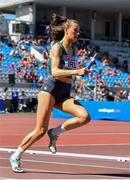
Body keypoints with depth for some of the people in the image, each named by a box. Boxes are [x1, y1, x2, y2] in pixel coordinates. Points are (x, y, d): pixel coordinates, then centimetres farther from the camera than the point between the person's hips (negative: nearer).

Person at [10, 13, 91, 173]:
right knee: (40, 130, -9)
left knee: (85, 117, -18)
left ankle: (55, 132, 0)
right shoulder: (57, 47, -8)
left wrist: (81, 71, 6)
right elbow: (55, 72, -20)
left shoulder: (72, 50, 14)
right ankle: (16, 156, 9)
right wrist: (76, 72, -28)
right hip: (50, 89, -6)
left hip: (65, 94, 7)